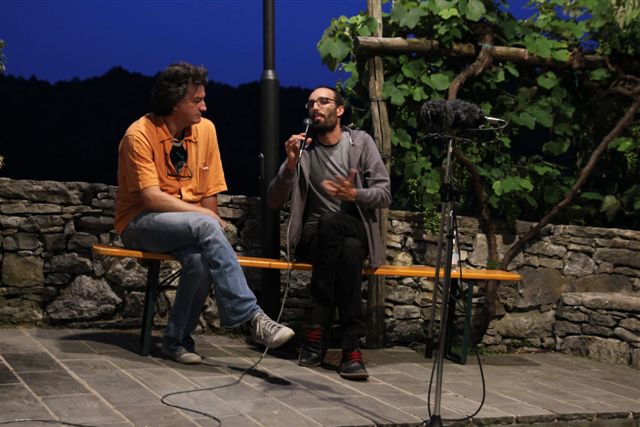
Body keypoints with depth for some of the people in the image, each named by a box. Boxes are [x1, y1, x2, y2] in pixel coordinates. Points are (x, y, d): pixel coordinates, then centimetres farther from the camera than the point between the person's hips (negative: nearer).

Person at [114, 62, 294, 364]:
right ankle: (251, 317, -34)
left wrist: (210, 226, -9)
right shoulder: (139, 135, -13)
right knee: (205, 225, -33)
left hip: (188, 224, 5)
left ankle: (177, 339, -12)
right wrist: (204, 215, -19)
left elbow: (210, 192, 6)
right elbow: (152, 198, -19)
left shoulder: (205, 129, 3)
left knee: (200, 259, -32)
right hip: (140, 223, -4)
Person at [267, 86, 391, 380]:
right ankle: (350, 345, -37)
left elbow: (384, 194, 0)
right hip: (314, 237, 0)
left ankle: (318, 328, -35)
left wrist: (355, 194, -20)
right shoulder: (303, 149, 8)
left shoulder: (361, 142, 7)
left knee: (331, 221, -38)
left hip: (356, 233, 0)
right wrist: (290, 165, -13)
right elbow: (274, 202, 3)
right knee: (348, 251, -36)